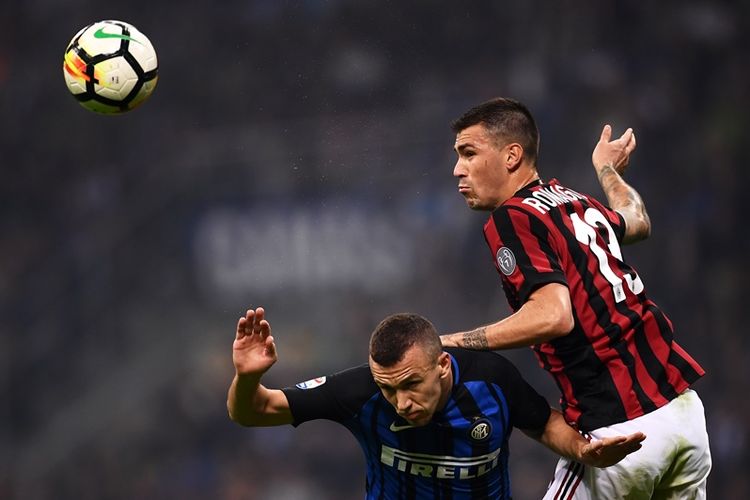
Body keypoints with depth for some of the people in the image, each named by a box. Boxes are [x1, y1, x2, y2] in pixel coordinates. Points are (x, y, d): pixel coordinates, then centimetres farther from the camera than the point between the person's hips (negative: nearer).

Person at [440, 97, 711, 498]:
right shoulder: (577, 203, 15)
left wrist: (449, 343, -18)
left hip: (623, 431, -8)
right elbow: (637, 222, 40)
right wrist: (609, 169, 61)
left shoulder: (511, 219, -8)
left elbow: (552, 315, -23)